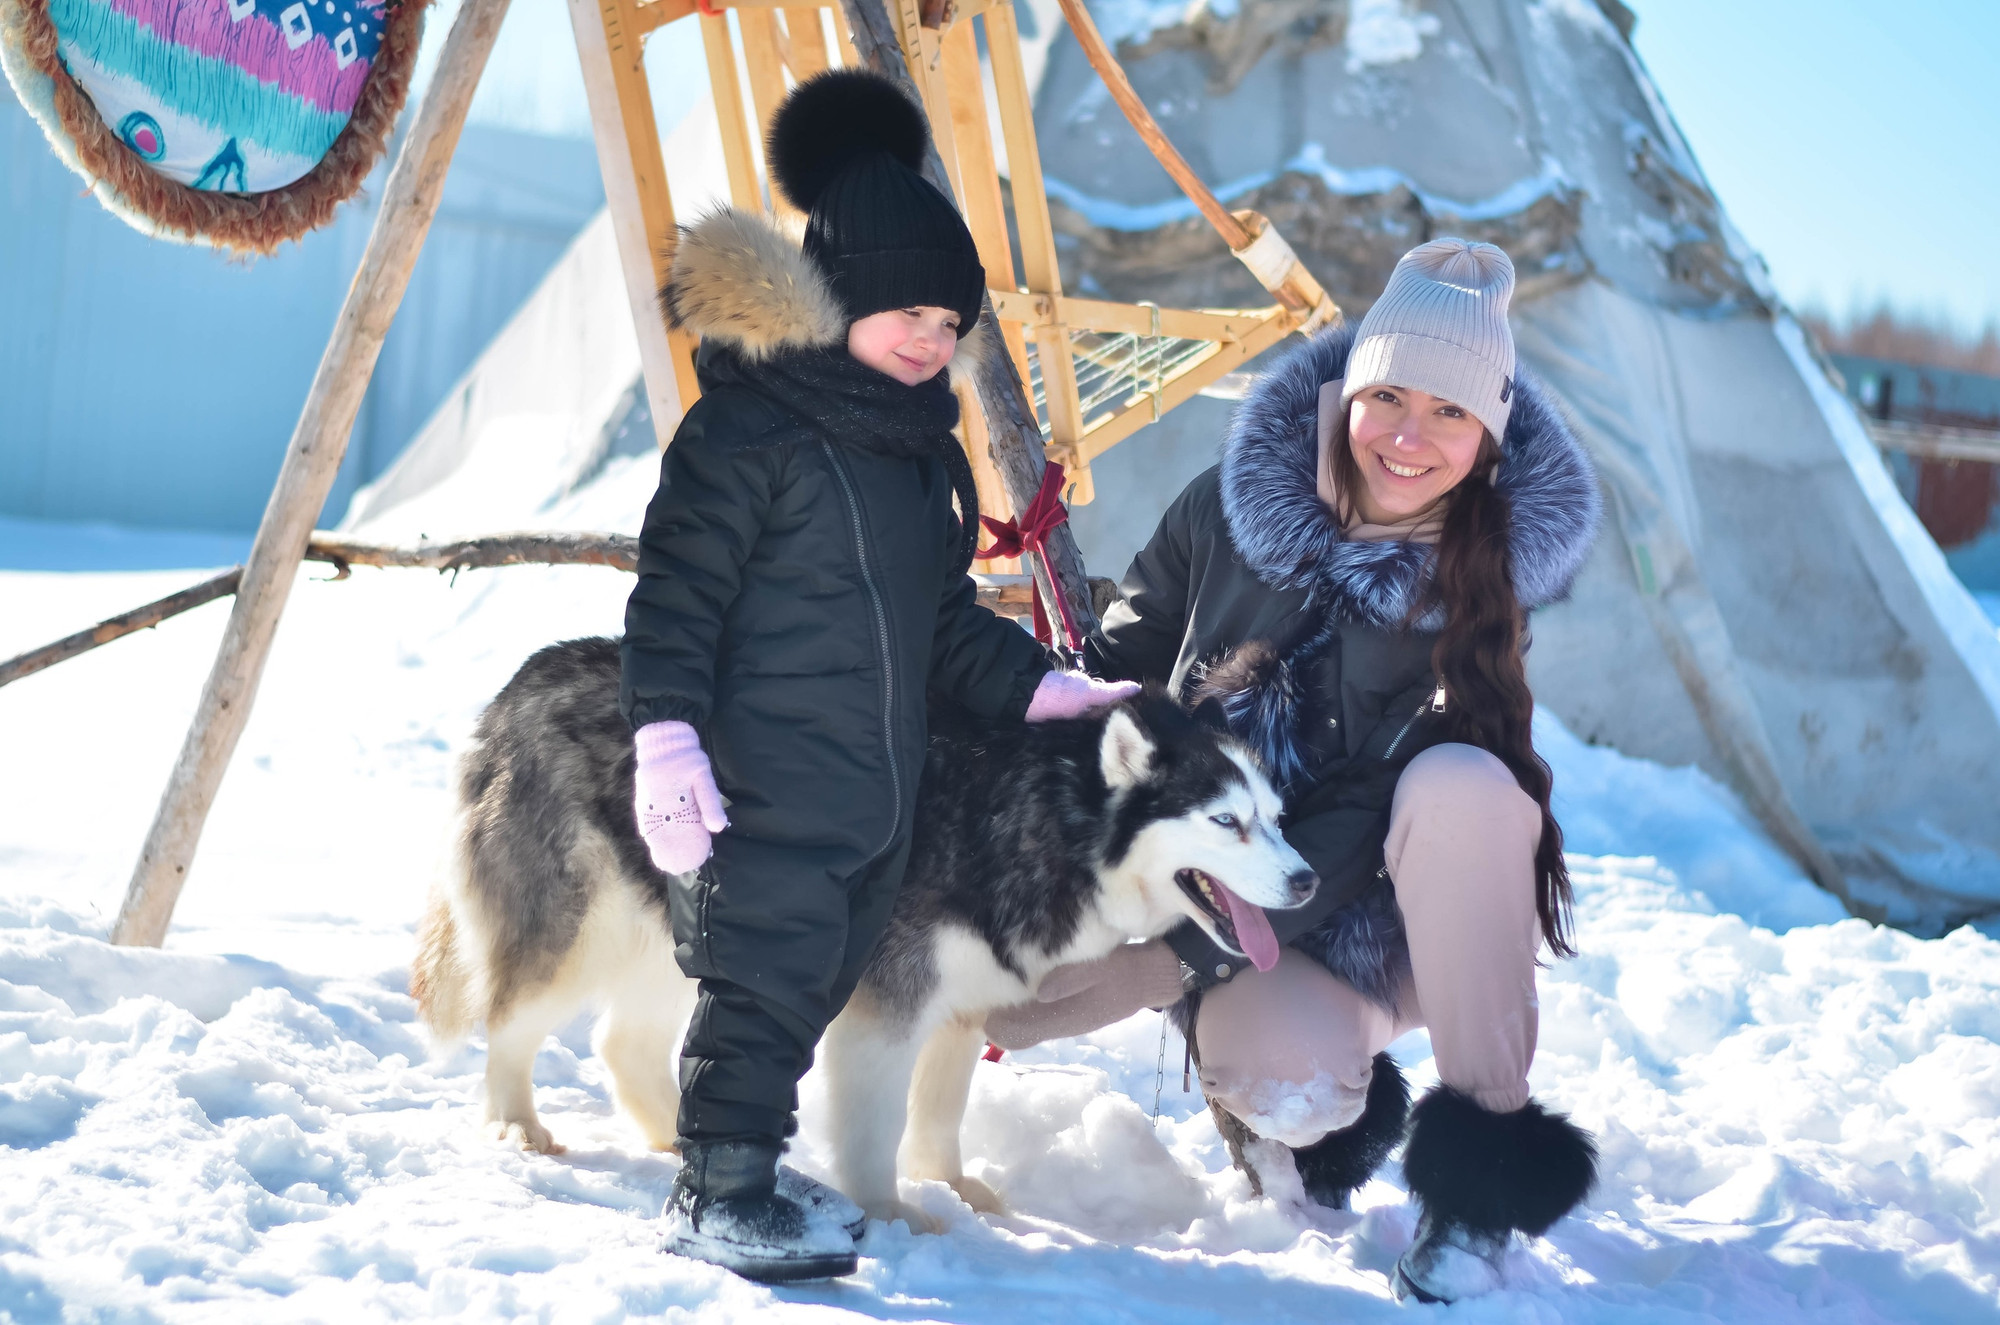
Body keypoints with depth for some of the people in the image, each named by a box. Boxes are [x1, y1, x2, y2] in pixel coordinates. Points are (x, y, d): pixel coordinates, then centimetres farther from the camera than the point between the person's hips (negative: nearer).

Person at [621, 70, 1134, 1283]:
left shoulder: (922, 450, 15)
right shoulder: (747, 430, -11)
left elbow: (943, 622, 23)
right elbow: (677, 591, -13)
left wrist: (1041, 687, 15)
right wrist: (667, 736, -20)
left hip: (876, 791, 8)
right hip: (760, 786, -8)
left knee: (819, 984, 13)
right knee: (766, 979, -7)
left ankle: (751, 1165, 25)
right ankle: (717, 1192, 3)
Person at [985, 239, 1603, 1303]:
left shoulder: (1488, 582, -11)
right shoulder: (1232, 508, -8)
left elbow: (1372, 815, -19)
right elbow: (1123, 665, 6)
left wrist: (1181, 947, -26)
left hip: (1379, 925, 0)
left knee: (1458, 783, -33)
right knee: (1300, 1084, -34)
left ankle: (1482, 1159, -20)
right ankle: (1301, 1099, 7)